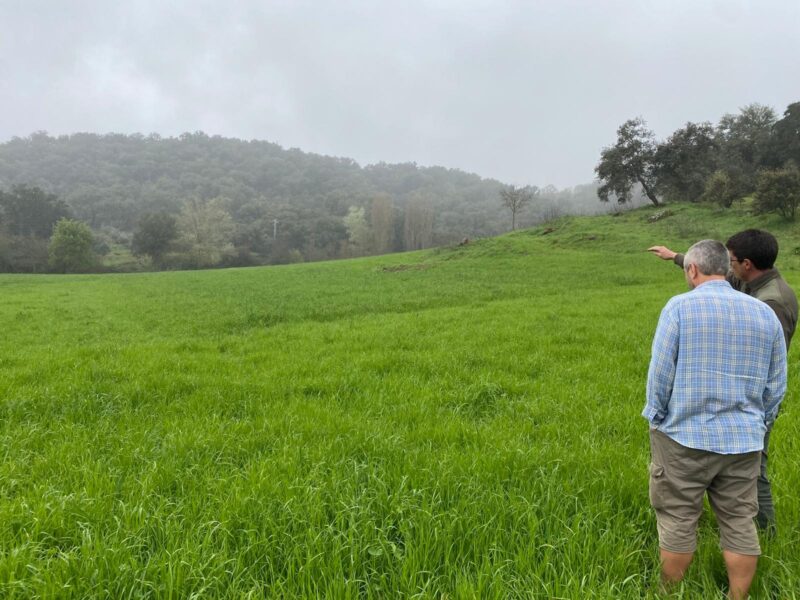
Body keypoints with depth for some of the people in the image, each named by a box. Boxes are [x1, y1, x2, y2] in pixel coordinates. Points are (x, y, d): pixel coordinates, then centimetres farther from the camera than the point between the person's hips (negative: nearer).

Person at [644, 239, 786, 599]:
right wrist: (756, 428, 19)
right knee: (740, 524, 13)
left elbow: (660, 373, -11)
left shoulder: (680, 306, -9)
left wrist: (657, 420, 3)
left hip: (684, 435, -4)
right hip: (742, 441, 4)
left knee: (677, 524, 7)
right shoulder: (765, 313, 5)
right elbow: (776, 386, 8)